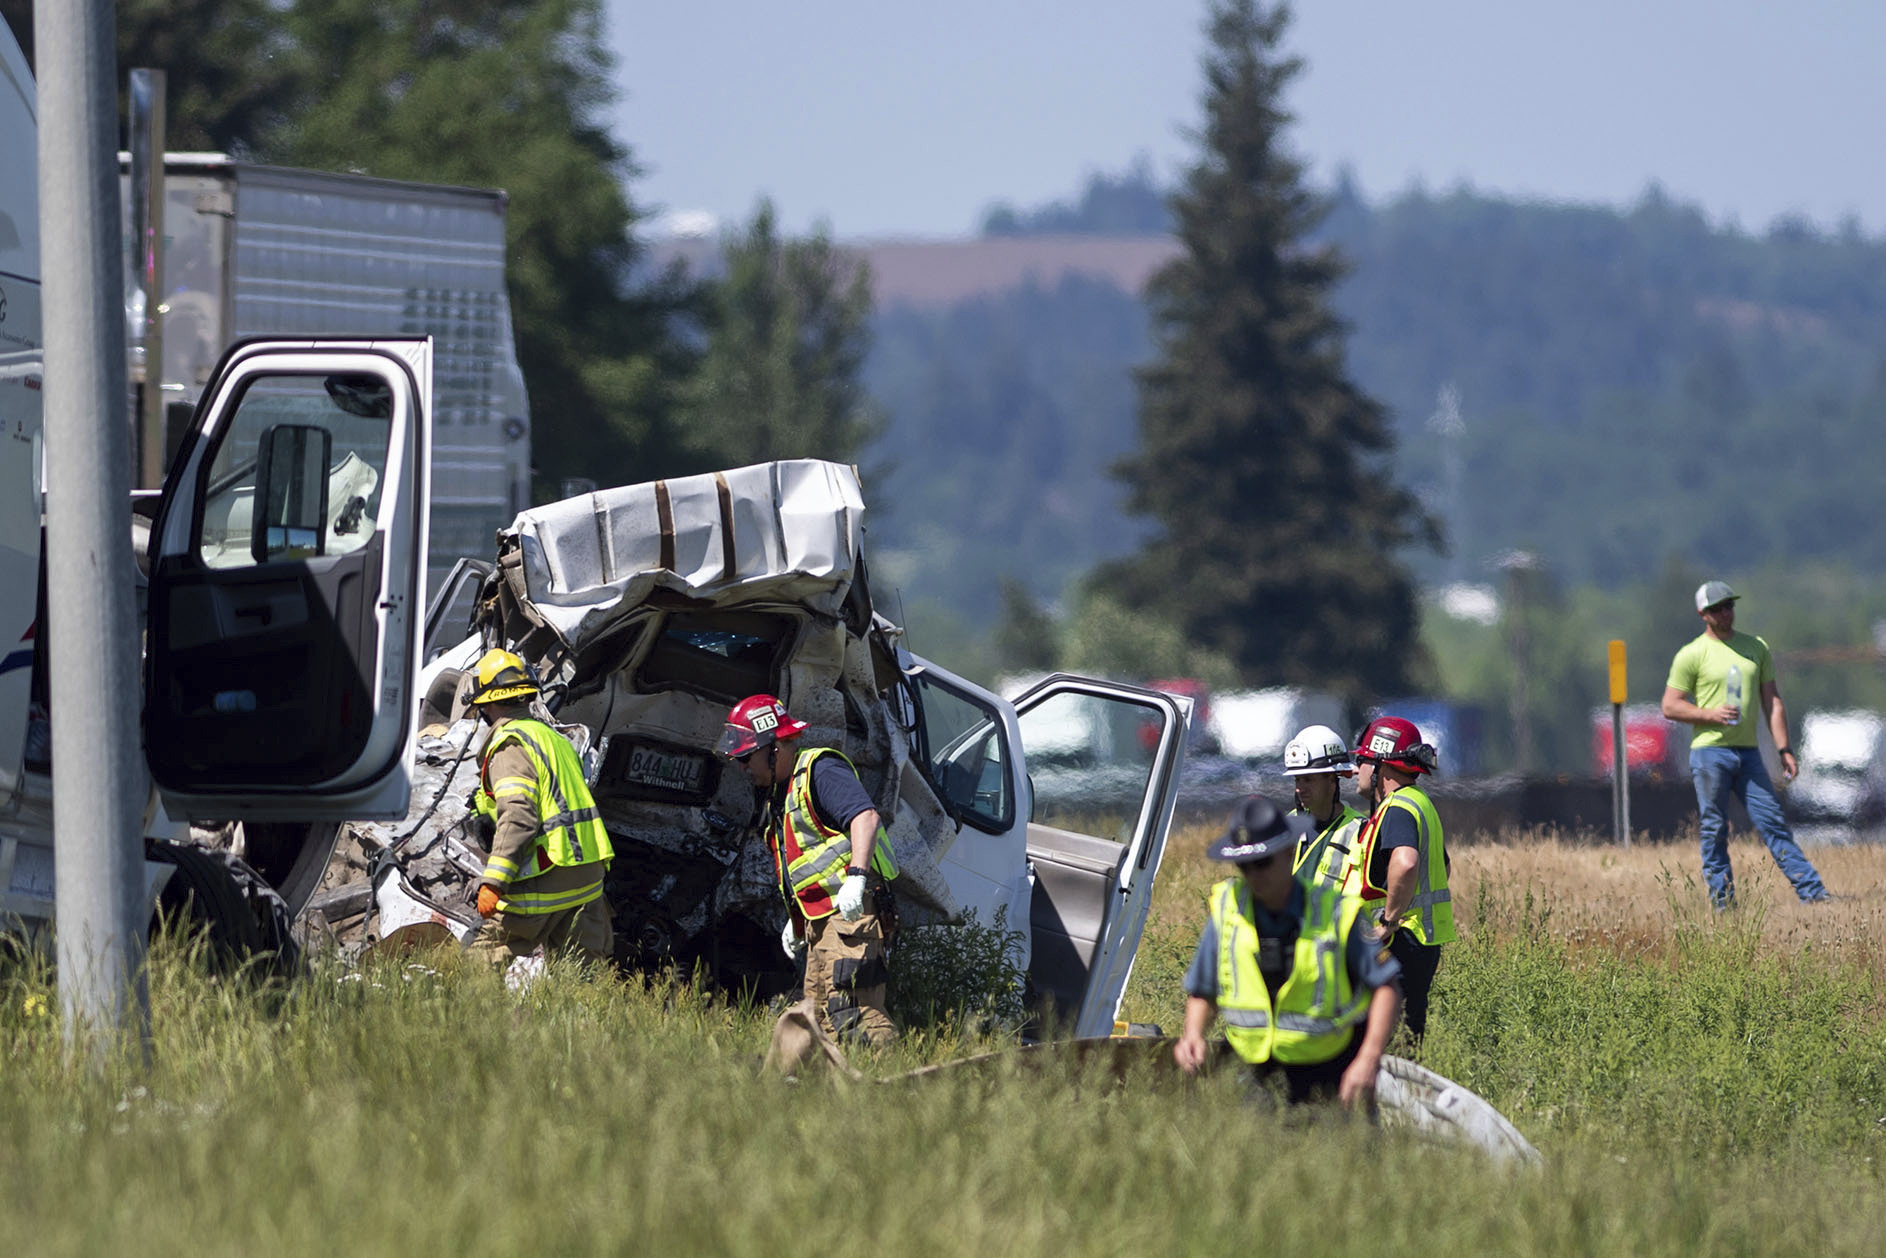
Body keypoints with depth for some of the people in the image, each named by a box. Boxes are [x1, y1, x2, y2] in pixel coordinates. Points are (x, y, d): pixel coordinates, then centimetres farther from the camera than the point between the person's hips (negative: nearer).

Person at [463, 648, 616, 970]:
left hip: (544, 882, -8)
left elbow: (517, 817, -22)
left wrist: (493, 881, -26)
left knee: (481, 964, -3)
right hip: (589, 872, 8)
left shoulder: (509, 745, -11)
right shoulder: (554, 738, 19)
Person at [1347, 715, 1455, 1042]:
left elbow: (1405, 864, -36)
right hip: (1426, 942, 10)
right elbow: (1441, 866, 33)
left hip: (1401, 942, -10)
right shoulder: (1421, 804, 19)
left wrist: (1389, 921, -25)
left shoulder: (1396, 810, -15)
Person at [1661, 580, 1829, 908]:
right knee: (1714, 831, -1)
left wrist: (1784, 749, 6)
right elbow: (1670, 706, -1)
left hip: (1748, 753, 3)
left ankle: (1813, 893, -3)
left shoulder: (1756, 647, 13)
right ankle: (1722, 900, 4)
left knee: (1773, 822, 0)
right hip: (1709, 751, -3)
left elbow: (1772, 702, 13)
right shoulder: (1692, 654, 0)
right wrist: (1710, 714, -15)